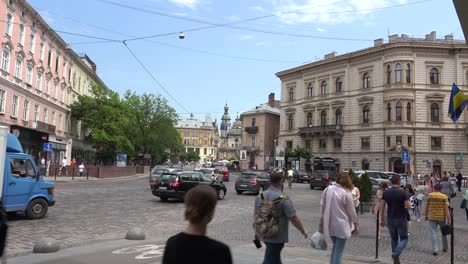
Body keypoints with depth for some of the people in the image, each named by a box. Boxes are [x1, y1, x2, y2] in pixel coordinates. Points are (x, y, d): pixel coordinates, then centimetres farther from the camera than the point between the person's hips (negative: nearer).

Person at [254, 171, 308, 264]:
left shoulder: (260, 196, 1)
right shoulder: (284, 199, -19)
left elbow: (256, 215, 10)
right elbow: (294, 219, -18)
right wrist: (303, 231, -2)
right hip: (277, 237, -6)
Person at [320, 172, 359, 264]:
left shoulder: (327, 189, -1)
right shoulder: (346, 193, -15)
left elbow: (322, 206, 5)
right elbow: (352, 211, -8)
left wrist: (322, 222, 15)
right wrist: (355, 225, 4)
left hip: (329, 225, 5)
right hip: (341, 226, -5)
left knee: (335, 246, 23)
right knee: (339, 250, 4)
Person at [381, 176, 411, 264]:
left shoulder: (385, 192, 1)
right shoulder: (403, 192, -11)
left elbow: (383, 206, 3)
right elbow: (408, 206, -17)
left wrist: (382, 219, 9)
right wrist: (403, 206, 6)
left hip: (390, 219, 4)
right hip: (401, 219, -4)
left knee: (394, 238, 16)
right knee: (404, 238, 8)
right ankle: (396, 254, -16)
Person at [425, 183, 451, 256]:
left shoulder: (430, 195, -2)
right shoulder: (444, 197, -6)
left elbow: (427, 206, 2)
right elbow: (446, 209, -11)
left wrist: (426, 215, 15)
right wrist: (449, 219, -9)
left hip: (432, 217, 0)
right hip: (442, 217, 0)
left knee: (433, 233, 2)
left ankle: (435, 250, -1)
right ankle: (445, 247, 32)